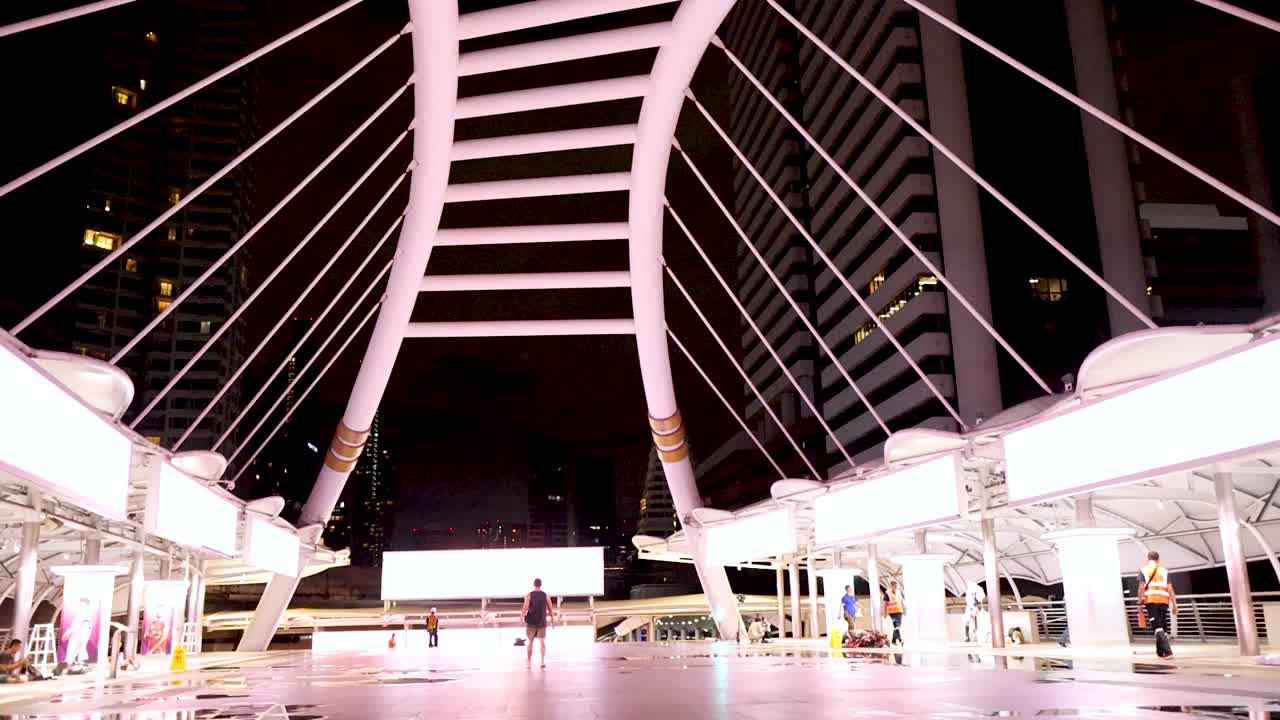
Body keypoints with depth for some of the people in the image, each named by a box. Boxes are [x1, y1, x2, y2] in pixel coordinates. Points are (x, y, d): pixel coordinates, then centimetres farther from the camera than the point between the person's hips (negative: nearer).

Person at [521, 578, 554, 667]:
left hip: (531, 622, 0)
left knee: (530, 641, 14)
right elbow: (550, 610, 1)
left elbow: (525, 608, -15)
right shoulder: (545, 595, -1)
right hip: (542, 622, 0)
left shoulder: (529, 595, -5)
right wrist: (552, 620, 11)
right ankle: (543, 661, -8)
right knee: (542, 641, 4)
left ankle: (529, 661, 24)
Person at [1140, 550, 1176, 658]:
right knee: (1163, 627, 14)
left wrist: (1140, 601, 2)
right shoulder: (1164, 571, 15)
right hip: (1164, 601, 3)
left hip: (1150, 601, -3)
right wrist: (1174, 604, 7)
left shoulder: (1144, 570, 9)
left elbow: (1142, 587, -2)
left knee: (1158, 627, -6)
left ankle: (1167, 651, -19)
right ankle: (1160, 651, 20)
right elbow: (1170, 589, 7)